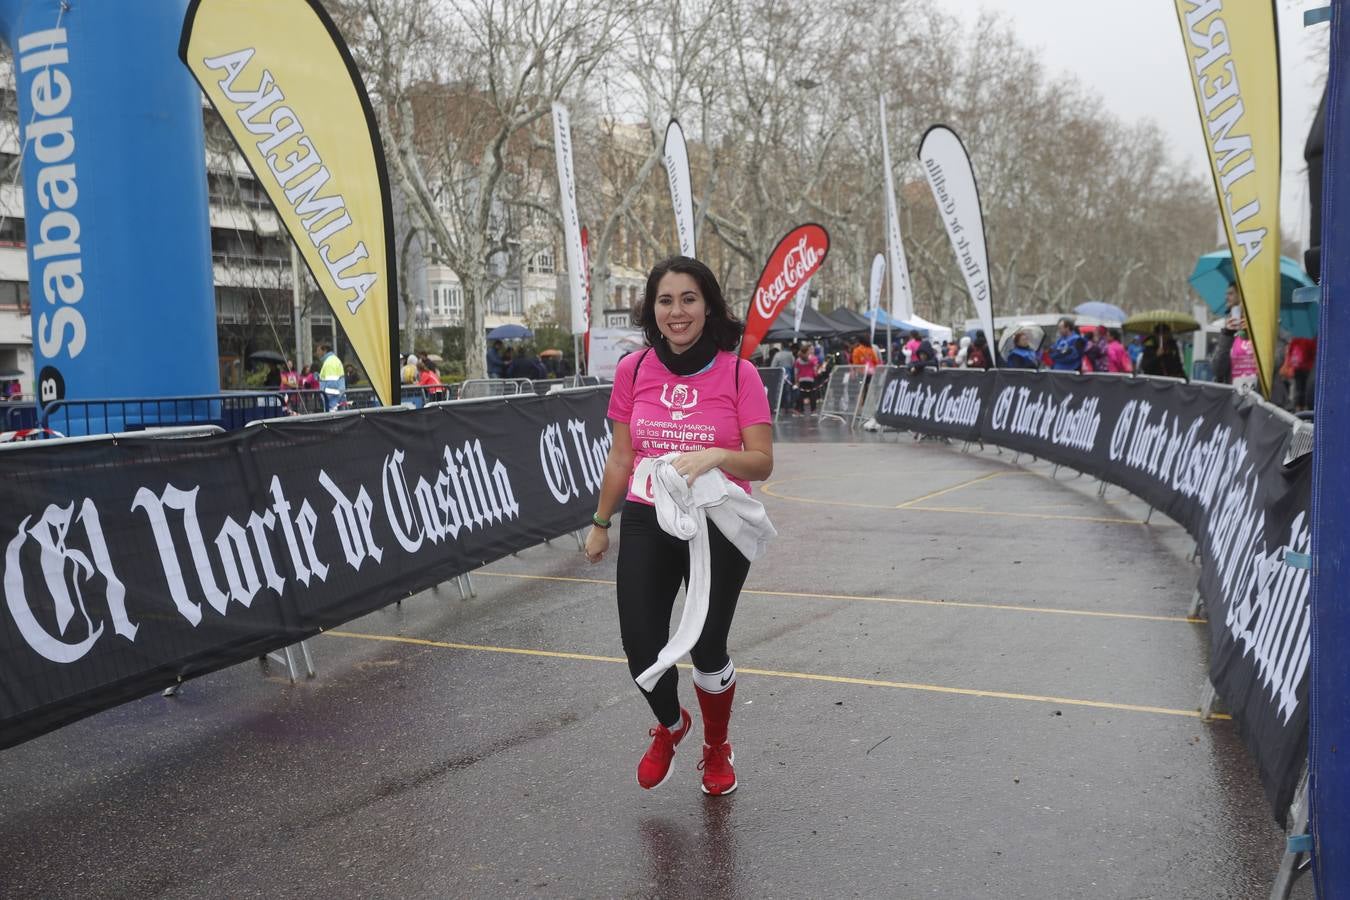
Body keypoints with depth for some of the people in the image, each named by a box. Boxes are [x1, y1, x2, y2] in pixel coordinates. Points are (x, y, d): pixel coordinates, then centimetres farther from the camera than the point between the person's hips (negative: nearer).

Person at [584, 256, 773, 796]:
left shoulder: (738, 373, -7)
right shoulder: (633, 370, 1)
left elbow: (762, 463, -8)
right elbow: (621, 457, 10)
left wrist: (717, 455, -27)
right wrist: (600, 523, 15)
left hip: (718, 527, -2)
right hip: (646, 526, 2)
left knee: (707, 646, 1)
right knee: (640, 644, -1)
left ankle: (717, 749, 34)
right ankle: (670, 726, 35)